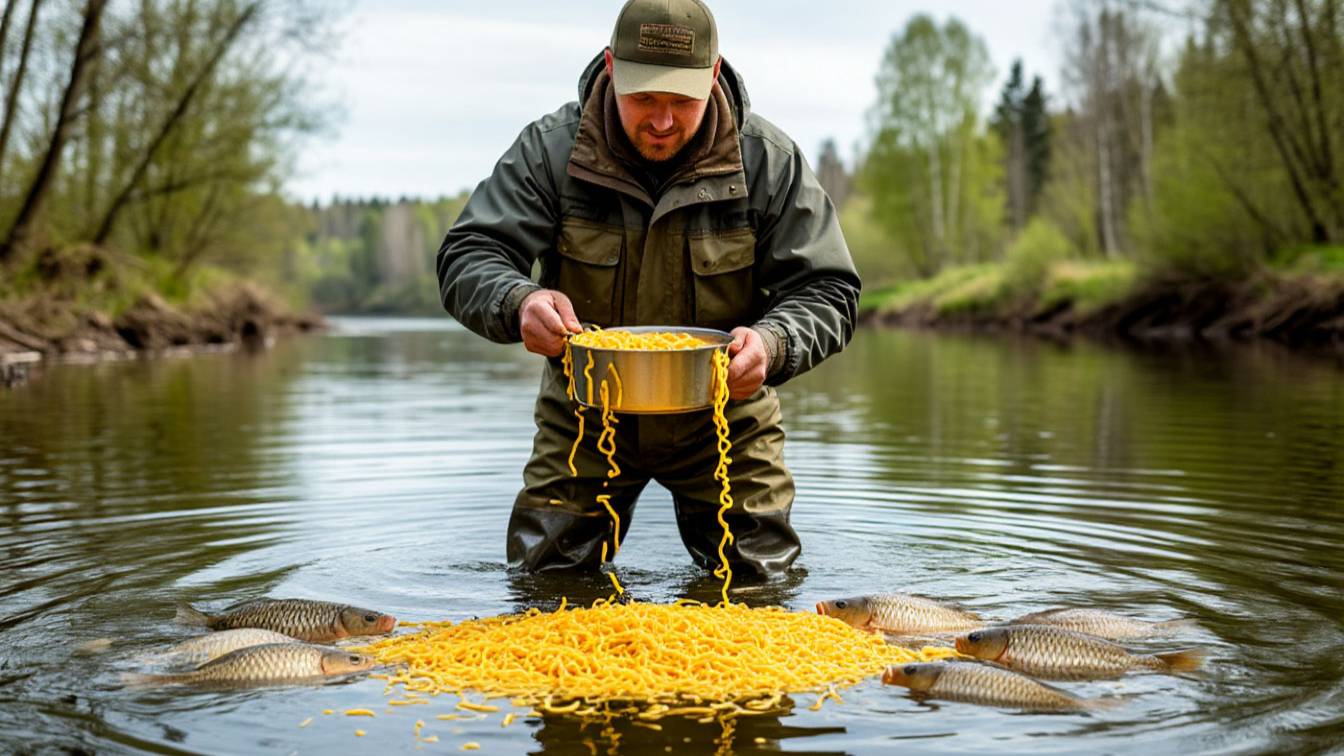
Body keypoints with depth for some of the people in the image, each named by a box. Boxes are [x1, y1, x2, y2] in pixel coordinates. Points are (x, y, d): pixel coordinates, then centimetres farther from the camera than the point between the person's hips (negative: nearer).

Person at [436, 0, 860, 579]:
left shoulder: (769, 161, -13)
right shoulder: (550, 150, -13)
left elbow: (827, 292, -12)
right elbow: (466, 259, -16)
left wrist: (773, 343, -36)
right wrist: (519, 302, -41)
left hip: (722, 416, 0)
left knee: (758, 576, 4)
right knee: (542, 574, 0)